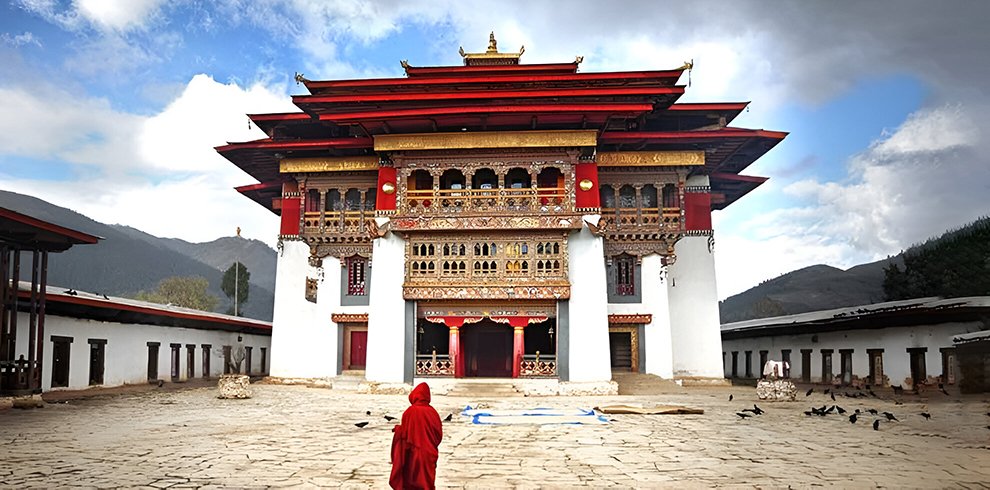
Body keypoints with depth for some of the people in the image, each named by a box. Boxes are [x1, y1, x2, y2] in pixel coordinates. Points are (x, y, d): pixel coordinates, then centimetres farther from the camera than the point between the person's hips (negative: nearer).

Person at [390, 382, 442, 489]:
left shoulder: (410, 411, -13)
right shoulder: (432, 412, -3)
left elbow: (404, 433, -12)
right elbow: (439, 434, 2)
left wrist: (397, 429, 7)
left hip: (413, 455, -3)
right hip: (429, 455, 3)